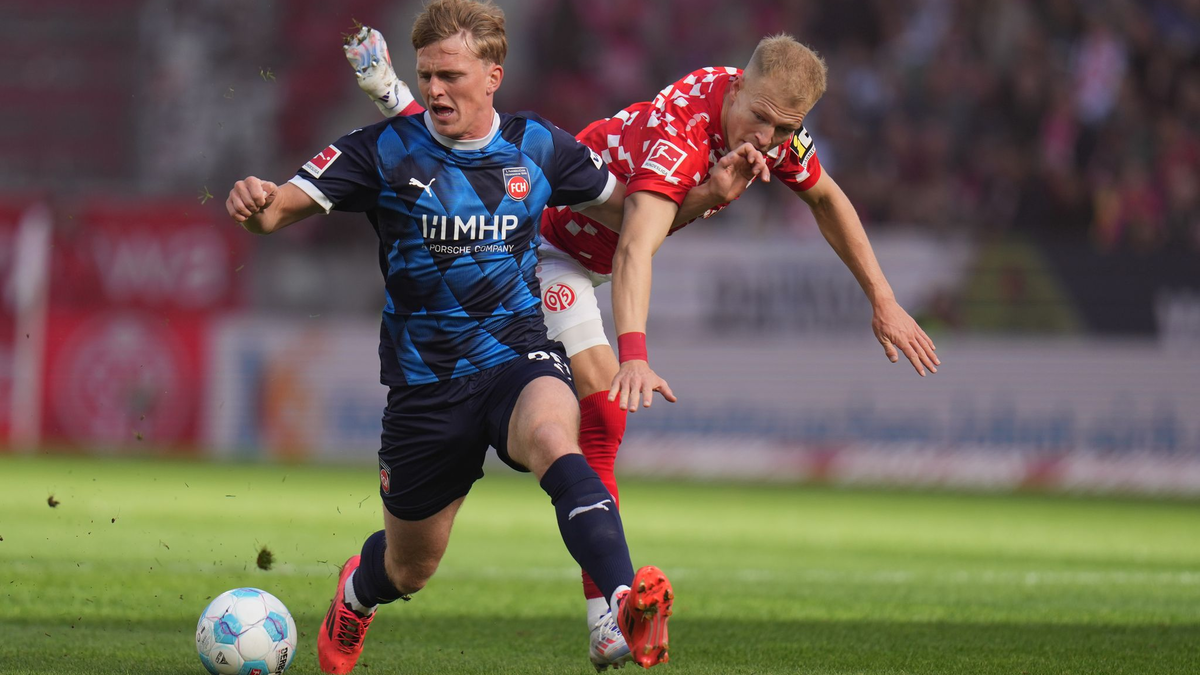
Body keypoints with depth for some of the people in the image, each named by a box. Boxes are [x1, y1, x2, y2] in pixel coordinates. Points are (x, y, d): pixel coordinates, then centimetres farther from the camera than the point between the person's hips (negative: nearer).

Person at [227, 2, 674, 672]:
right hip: (426, 382, 0)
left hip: (518, 357, 0)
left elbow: (634, 210, 15)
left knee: (551, 437, -38)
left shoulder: (536, 146, 1)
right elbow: (282, 206, -14)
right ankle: (356, 593, 53)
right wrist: (254, 202, -38)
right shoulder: (386, 150, -6)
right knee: (410, 568, 14)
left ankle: (629, 598, -55)